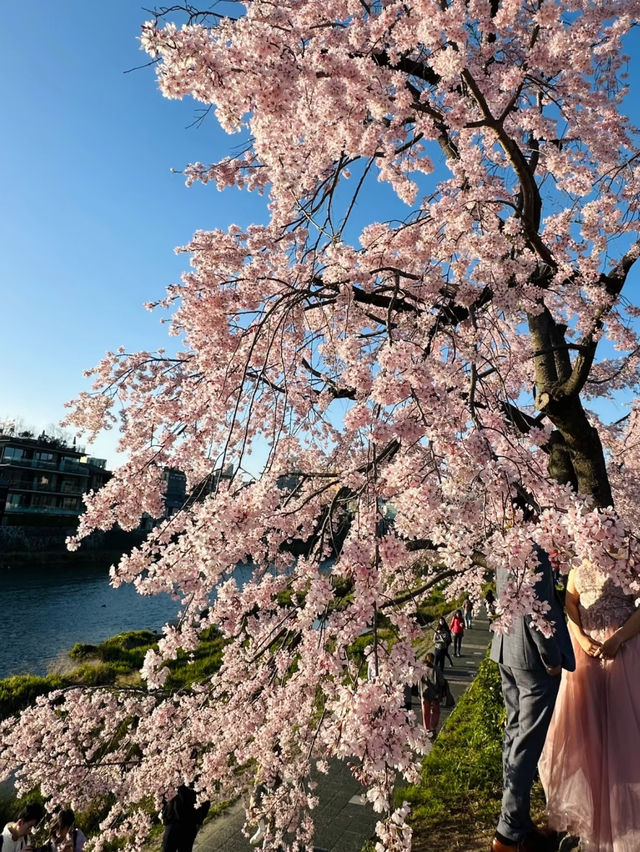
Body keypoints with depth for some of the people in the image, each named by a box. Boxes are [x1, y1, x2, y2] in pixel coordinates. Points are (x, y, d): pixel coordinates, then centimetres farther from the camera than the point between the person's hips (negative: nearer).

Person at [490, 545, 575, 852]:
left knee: (514, 733, 19)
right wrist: (552, 656, -14)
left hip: (506, 651, 9)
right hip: (532, 655, -9)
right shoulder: (533, 549, -22)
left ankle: (514, 818, 33)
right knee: (528, 741, 4)